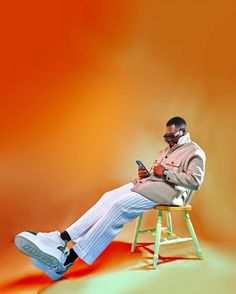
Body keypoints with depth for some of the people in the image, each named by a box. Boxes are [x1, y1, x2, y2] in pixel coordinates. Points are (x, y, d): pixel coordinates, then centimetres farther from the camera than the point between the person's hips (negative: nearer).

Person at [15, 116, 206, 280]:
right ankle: (61, 238, -24)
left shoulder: (194, 152, -2)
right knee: (109, 197, -15)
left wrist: (166, 172, -17)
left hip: (168, 190, -8)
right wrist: (146, 173, 2)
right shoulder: (166, 150, 24)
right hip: (148, 182, 9)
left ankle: (67, 259, -30)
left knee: (119, 206, -27)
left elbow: (196, 180, -15)